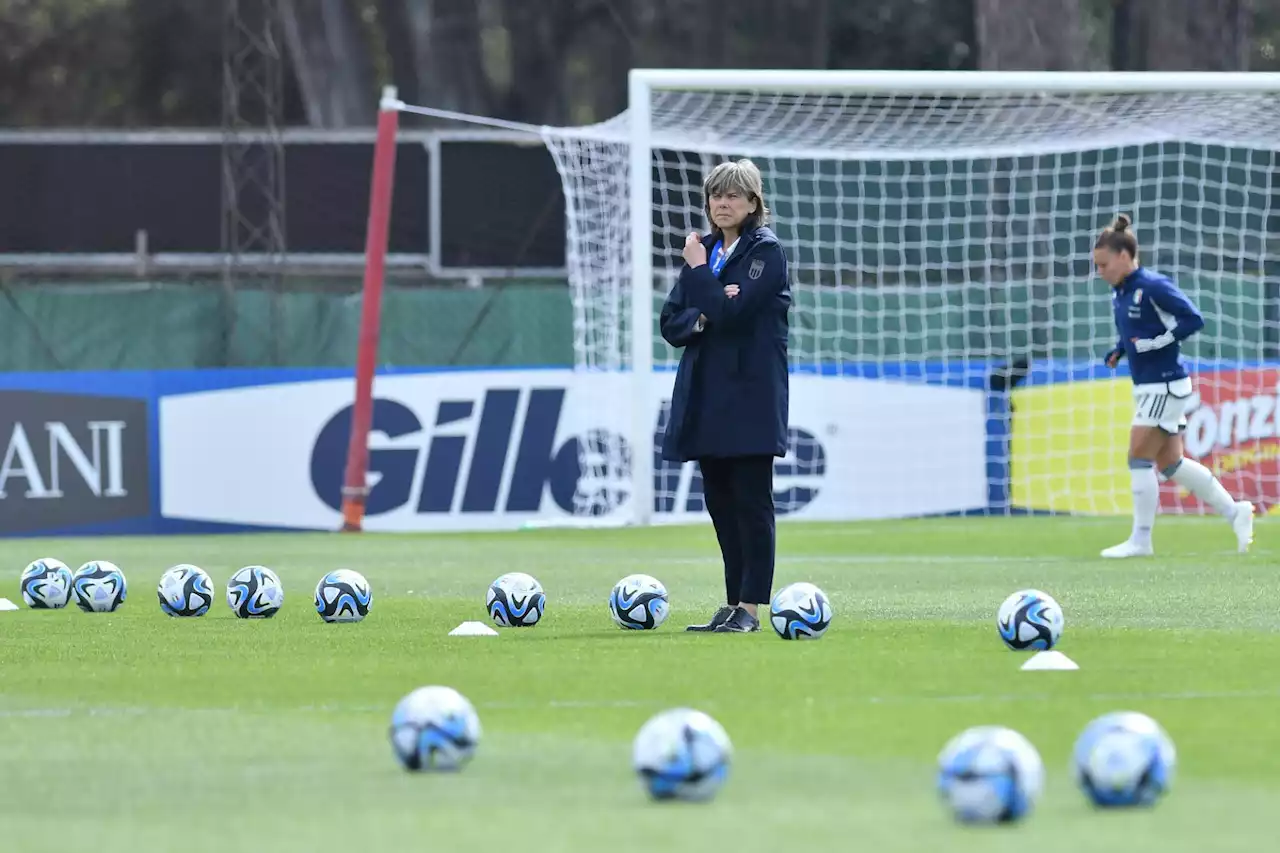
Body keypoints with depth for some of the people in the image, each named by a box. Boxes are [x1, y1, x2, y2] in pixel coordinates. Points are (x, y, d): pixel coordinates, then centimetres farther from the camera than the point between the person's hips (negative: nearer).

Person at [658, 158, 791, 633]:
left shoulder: (766, 251, -5)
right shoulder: (706, 251, 15)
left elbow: (733, 312, -18)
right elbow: (671, 323, 10)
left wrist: (697, 270, -10)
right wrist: (702, 318, -10)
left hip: (750, 398, -7)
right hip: (707, 398, 7)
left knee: (751, 502, -6)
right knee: (720, 502, 8)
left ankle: (750, 607, -6)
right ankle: (733, 606, 13)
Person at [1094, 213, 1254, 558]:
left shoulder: (1153, 286, -17)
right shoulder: (1119, 293, 9)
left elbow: (1193, 319, -19)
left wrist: (1152, 344, -21)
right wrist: (1119, 350, 4)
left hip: (1165, 385, -10)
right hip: (1148, 386, 10)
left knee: (1139, 457, -8)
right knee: (1170, 463, 13)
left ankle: (1141, 539, -1)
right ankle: (1234, 511, 21)